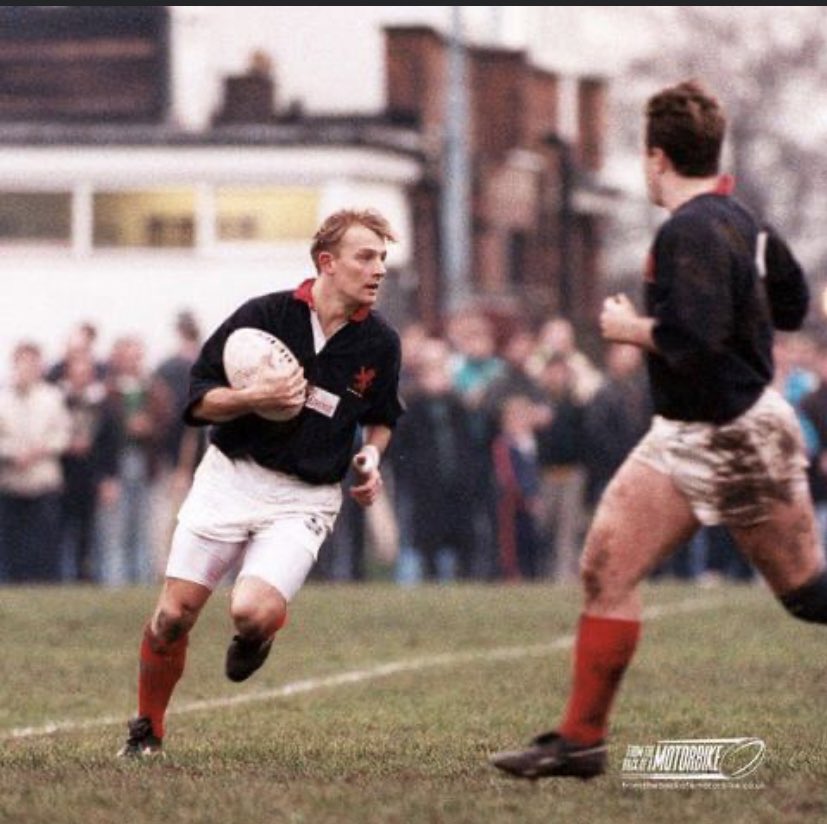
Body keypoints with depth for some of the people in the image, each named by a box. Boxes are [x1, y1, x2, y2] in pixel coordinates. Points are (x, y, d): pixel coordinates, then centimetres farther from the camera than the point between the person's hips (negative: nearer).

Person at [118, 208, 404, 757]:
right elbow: (199, 399, -3)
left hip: (305, 500, 0)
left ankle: (262, 630, 15)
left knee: (253, 611, -24)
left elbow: (382, 417, 19)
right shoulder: (265, 315, -8)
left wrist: (372, 457, -1)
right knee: (174, 616, -3)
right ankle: (147, 730, 19)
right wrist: (254, 398, -21)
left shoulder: (380, 344, -1)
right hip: (230, 479, 0)